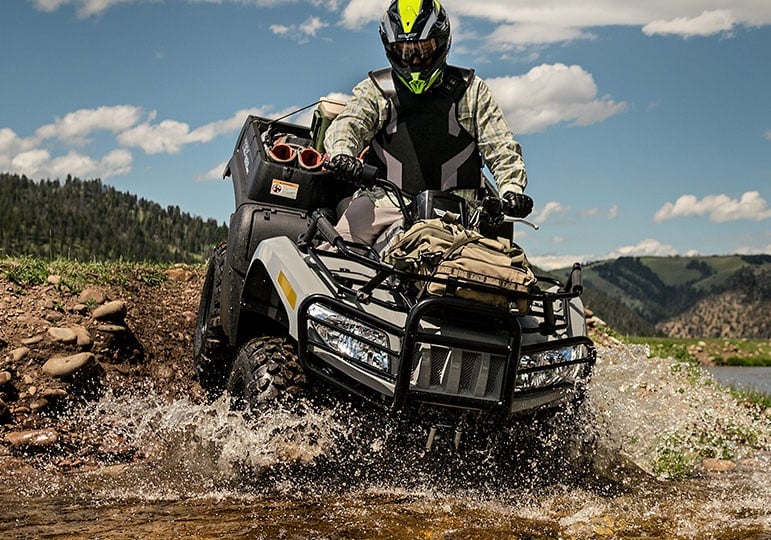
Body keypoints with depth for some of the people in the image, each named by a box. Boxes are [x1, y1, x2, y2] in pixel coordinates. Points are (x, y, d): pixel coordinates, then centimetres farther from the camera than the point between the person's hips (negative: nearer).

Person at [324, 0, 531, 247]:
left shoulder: (471, 90, 15)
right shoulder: (374, 90, 16)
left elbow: (500, 146, 10)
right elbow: (348, 124, -1)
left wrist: (511, 189, -9)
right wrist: (341, 154, -25)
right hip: (387, 197, 0)